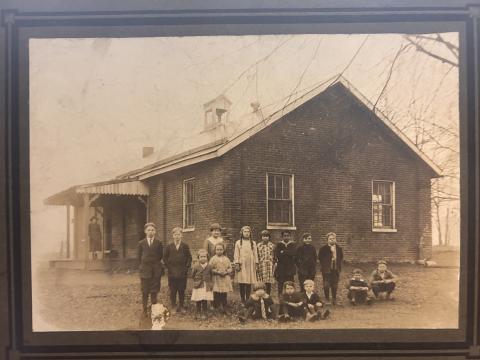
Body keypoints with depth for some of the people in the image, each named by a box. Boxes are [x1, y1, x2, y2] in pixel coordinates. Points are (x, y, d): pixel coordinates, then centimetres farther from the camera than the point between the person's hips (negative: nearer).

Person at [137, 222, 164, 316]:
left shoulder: (158, 243, 2)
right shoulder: (141, 243, 4)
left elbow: (160, 256, 7)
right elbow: (138, 256, 6)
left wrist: (155, 265, 3)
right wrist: (141, 267, 1)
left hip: (156, 271, 0)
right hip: (145, 270, 0)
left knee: (154, 291, 5)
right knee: (144, 291, 4)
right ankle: (145, 310, 13)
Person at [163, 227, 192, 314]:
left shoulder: (185, 246, 3)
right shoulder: (169, 246, 4)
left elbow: (189, 258, 5)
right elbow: (165, 258, 6)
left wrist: (186, 268, -3)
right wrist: (169, 268, -2)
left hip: (182, 273, 0)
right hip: (172, 273, 0)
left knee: (182, 290, 4)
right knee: (173, 291, 3)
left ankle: (181, 307, 16)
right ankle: (173, 307, 13)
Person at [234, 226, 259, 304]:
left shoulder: (253, 243, 11)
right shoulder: (238, 243, 6)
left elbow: (255, 254, 11)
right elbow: (236, 254, 3)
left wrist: (256, 264, 5)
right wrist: (237, 264, -5)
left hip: (250, 265, 1)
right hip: (242, 265, -1)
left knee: (249, 284, -1)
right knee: (241, 284, -2)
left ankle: (248, 300, 6)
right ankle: (243, 300, 6)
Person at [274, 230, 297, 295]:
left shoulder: (292, 245, 7)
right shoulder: (279, 245, 6)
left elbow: (293, 253, -12)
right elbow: (277, 255, -9)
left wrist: (283, 252, -10)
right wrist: (288, 253, -12)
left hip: (290, 268, 0)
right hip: (281, 268, 0)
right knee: (281, 285, -2)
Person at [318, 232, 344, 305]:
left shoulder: (339, 248, 9)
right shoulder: (323, 248, -4)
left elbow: (341, 257, 17)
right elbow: (320, 257, -2)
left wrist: (339, 266, 7)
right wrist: (324, 265, -7)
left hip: (336, 270, 3)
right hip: (326, 270, -3)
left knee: (335, 286, 9)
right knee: (326, 285, 0)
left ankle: (334, 299, 19)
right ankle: (327, 300, 9)